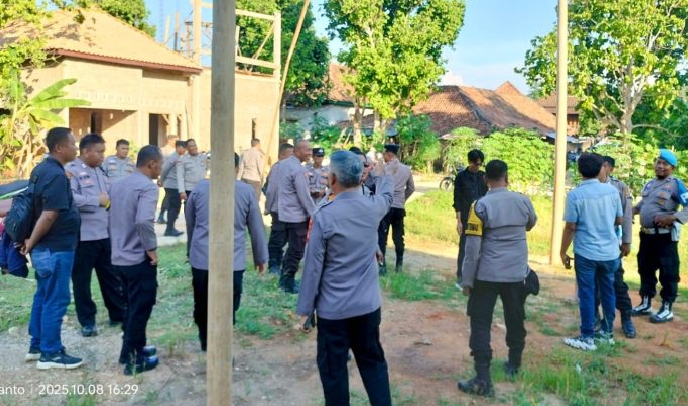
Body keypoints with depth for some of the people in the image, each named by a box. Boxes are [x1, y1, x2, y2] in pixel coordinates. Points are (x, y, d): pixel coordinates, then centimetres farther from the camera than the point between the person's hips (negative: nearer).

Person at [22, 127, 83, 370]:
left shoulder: (42, 169, 10)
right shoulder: (56, 175, -21)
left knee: (43, 297, 18)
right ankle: (50, 354, 9)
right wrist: (31, 243, -16)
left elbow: (38, 208, 17)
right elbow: (49, 215, -28)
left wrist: (31, 242, 19)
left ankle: (36, 346, 28)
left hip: (46, 247, 10)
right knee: (56, 301, 0)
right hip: (56, 248, -10)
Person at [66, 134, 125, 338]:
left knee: (111, 276, 16)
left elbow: (110, 194, 24)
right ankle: (87, 321, 18)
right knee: (82, 280, 6)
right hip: (82, 236, -7)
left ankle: (119, 314, 28)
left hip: (104, 234, 7)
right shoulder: (71, 170, -12)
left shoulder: (99, 170, 14)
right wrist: (97, 200, -20)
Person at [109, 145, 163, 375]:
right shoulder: (147, 186, -18)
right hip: (140, 258, -9)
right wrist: (151, 248, -19)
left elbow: (113, 217, 15)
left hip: (120, 257, 9)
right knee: (140, 309, 4)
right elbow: (143, 221, -32)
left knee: (133, 306, 22)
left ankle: (133, 349, 32)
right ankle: (133, 359, 12)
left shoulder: (118, 184, 10)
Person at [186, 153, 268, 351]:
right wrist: (261, 257, 14)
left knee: (202, 306, 19)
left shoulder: (199, 188, 3)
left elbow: (189, 223, 15)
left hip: (201, 258, 3)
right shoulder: (247, 191, -3)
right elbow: (257, 228, 3)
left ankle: (205, 342, 37)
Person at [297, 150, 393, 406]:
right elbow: (387, 196, 22)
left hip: (334, 309, -4)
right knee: (373, 360, 19)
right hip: (369, 304, 5)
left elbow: (313, 267, -14)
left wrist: (305, 309, -4)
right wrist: (384, 174, 43)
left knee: (333, 368, 10)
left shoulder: (324, 215, -18)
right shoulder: (373, 207, -4)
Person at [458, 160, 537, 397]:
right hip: (517, 273, 4)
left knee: (481, 324, 2)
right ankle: (514, 365, 37)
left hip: (487, 275, -4)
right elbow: (531, 224, 23)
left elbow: (473, 247, -13)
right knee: (515, 320, 19)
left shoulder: (481, 205, -12)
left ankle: (483, 379, -2)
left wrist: (467, 280, -7)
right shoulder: (523, 201, 0)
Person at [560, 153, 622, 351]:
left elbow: (570, 227, -11)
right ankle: (607, 332, 28)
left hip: (586, 253, -4)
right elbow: (620, 220, 8)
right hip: (610, 251, 4)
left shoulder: (575, 195, -13)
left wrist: (563, 252, 0)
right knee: (607, 292, 16)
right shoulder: (612, 191, -2)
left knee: (587, 294, 4)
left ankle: (587, 337, 9)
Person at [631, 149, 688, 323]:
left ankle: (667, 309, 12)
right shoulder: (649, 184, 12)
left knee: (668, 273, 1)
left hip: (665, 236, -7)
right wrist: (631, 210, 8)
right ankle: (645, 303, 29)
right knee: (645, 269, 16)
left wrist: (672, 218, -27)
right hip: (646, 234, 8)